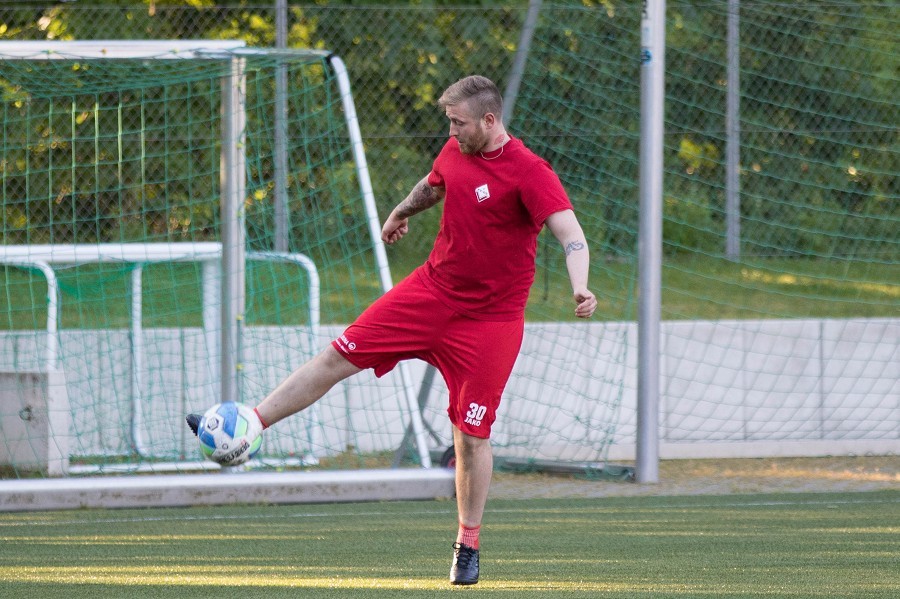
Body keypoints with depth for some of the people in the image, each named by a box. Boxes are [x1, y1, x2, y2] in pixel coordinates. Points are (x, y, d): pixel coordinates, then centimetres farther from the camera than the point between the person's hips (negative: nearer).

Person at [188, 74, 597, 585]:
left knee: (472, 434, -3)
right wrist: (403, 212, 44)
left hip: (490, 319, -6)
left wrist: (580, 287, -48)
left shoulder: (529, 173, -20)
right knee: (339, 356, -1)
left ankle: (468, 545, 13)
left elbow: (571, 232, -30)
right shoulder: (456, 152, 2)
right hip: (432, 290, 6)